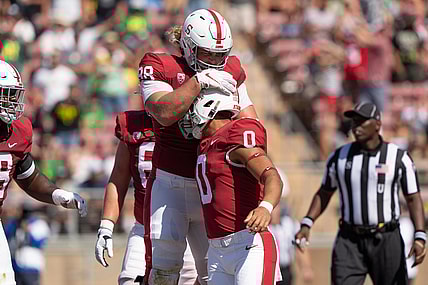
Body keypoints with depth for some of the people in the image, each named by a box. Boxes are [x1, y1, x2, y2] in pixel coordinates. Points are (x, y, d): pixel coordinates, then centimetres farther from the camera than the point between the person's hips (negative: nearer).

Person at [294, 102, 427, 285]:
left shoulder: (399, 158, -1)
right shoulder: (339, 157, 6)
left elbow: (413, 198, -1)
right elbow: (324, 194, 16)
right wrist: (306, 225, 3)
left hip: (386, 240, -2)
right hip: (349, 242, 2)